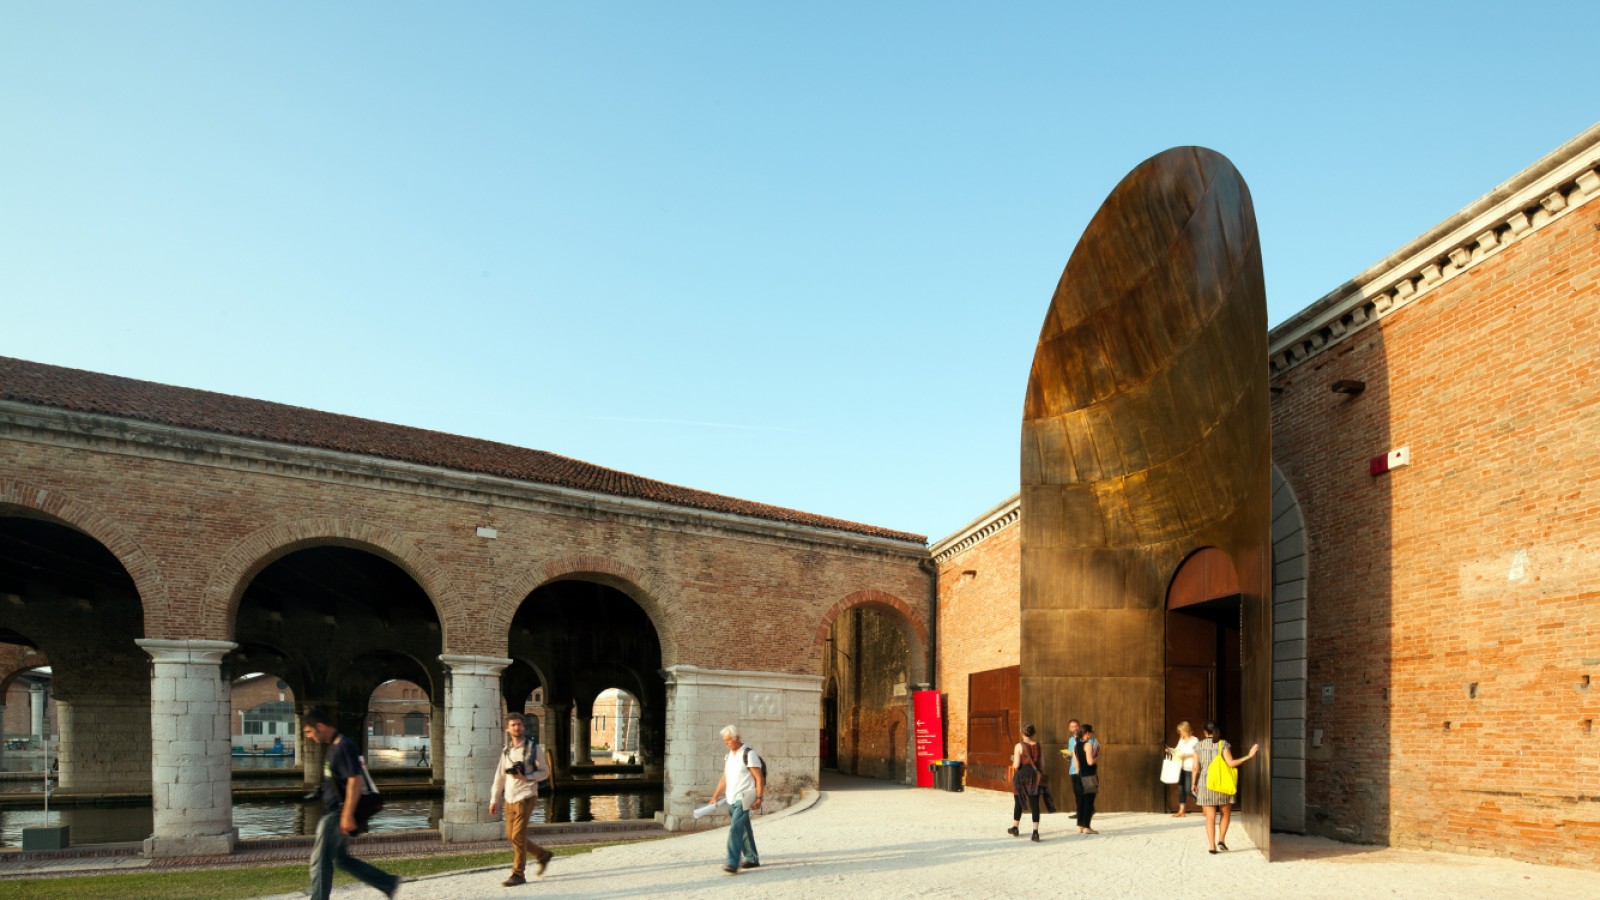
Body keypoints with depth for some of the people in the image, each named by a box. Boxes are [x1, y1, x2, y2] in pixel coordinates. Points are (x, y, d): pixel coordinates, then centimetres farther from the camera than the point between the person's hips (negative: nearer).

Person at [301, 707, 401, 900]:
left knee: (320, 860, -2)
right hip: (332, 812, 10)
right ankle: (389, 883, 19)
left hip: (337, 815, -10)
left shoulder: (343, 747, -18)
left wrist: (347, 815, -26)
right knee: (341, 858, 15)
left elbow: (355, 780, -24)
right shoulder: (333, 747, 13)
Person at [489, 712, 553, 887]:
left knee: (518, 836, -10)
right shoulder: (506, 750, 11)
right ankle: (543, 855, 28)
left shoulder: (534, 749, -4)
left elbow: (545, 772, -3)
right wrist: (494, 800, 12)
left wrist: (525, 777, -17)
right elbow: (499, 776, 14)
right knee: (511, 836, 10)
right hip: (509, 798, 6)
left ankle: (518, 874, 1)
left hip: (525, 797, -6)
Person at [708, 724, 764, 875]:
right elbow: (724, 778, 18)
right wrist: (715, 797, 13)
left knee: (736, 829, -17)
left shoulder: (748, 754, -10)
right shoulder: (729, 756, 13)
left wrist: (759, 798, -16)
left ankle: (733, 863, -22)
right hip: (732, 800, 8)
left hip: (744, 798, -8)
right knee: (744, 830, 15)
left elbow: (759, 778, -11)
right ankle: (752, 859, 26)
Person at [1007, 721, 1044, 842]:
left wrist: (1013, 762, 7)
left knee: (1018, 802, 14)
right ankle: (1035, 831, -9)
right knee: (1035, 804, 1)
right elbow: (1042, 764, 5)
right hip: (1035, 776, 3)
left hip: (1021, 775, -3)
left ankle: (1015, 828, 29)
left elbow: (1016, 765, -14)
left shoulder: (1019, 746, -11)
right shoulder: (1038, 746, 3)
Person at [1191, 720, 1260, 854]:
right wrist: (1249, 756, -10)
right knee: (1226, 813, 18)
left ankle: (1212, 846, -2)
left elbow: (1196, 767, -3)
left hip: (1205, 784, 1)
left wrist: (1194, 784, 8)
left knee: (1210, 816, 5)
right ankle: (1221, 840, 5)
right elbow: (1231, 763, -14)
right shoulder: (1223, 744, -5)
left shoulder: (1198, 746, 1)